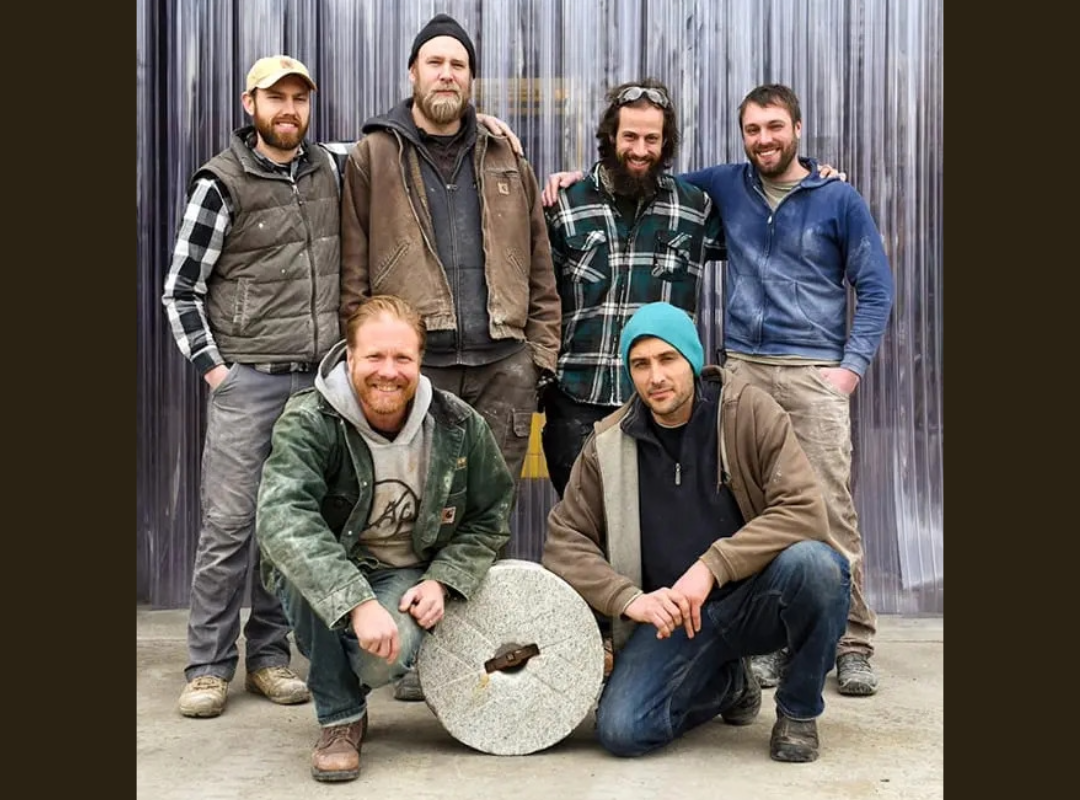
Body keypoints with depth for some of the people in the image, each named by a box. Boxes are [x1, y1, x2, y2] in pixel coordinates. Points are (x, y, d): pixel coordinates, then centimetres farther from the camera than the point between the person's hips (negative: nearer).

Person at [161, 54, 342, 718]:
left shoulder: (330, 172, 10)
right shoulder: (223, 183, -2)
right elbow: (181, 289, -1)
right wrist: (211, 366, -6)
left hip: (319, 378, 4)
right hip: (248, 380, -4)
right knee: (229, 523, -3)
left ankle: (269, 656, 17)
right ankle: (209, 667, 7)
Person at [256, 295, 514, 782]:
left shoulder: (459, 426, -11)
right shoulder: (310, 422, -20)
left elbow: (488, 517, 3)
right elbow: (282, 518, -36)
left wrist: (442, 581, -14)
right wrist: (358, 603, -47)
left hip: (407, 573, 1)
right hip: (320, 575, 0)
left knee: (382, 659, -31)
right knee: (307, 572, -36)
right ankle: (340, 717, -12)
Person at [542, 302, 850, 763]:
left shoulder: (750, 412, -8)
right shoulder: (608, 445, 0)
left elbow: (803, 510, -18)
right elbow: (564, 540, 2)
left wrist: (712, 566, -27)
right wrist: (629, 598, -14)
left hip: (757, 598, -2)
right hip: (671, 615, 2)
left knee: (812, 562, -34)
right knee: (622, 731, -19)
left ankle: (799, 711, -5)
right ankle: (727, 684, 16)